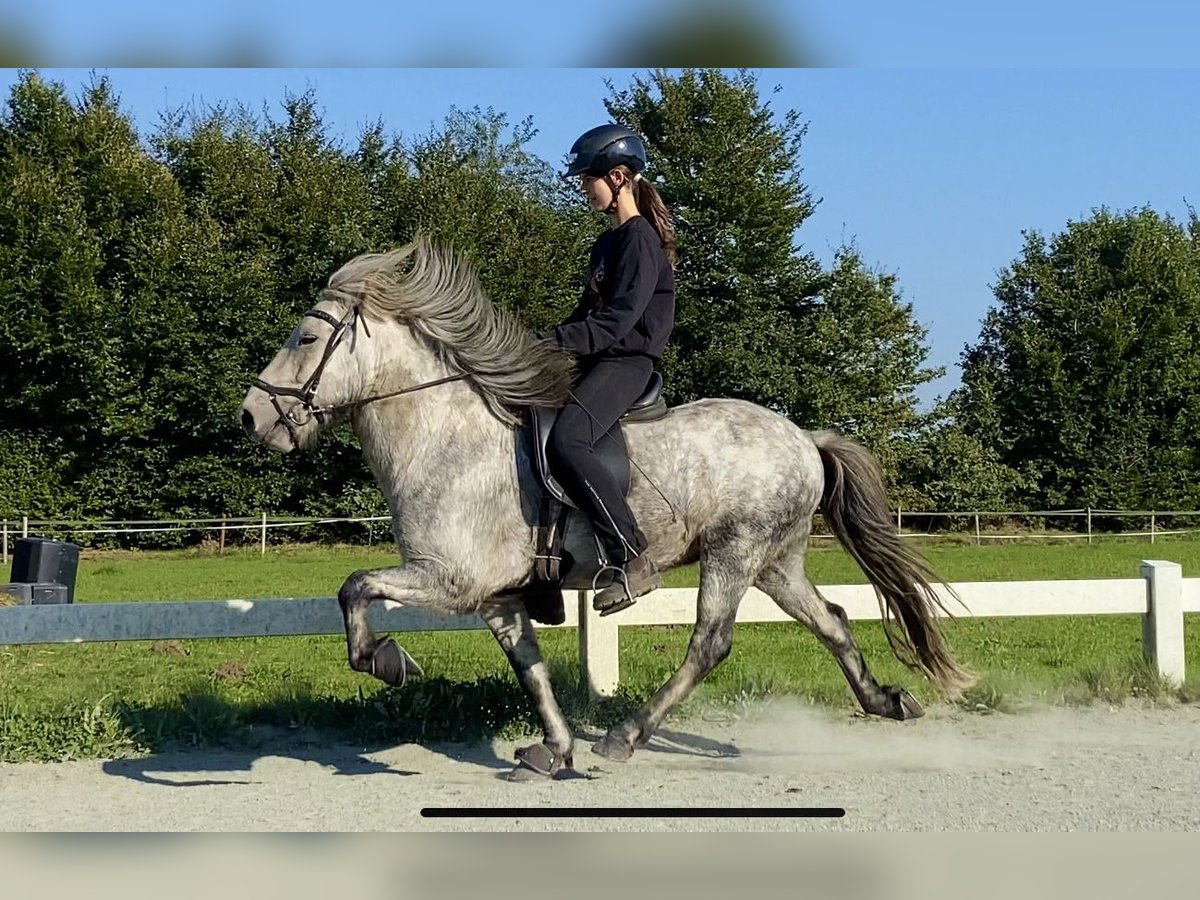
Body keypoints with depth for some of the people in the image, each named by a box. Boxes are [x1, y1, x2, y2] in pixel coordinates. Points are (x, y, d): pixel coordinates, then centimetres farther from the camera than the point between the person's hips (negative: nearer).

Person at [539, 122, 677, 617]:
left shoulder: (639, 238, -11)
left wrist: (553, 344, -23)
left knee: (565, 441, -32)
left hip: (627, 361, -11)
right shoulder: (609, 240, 20)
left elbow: (616, 321, -20)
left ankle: (633, 560, -30)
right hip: (597, 359, 11)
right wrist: (552, 341, 8)